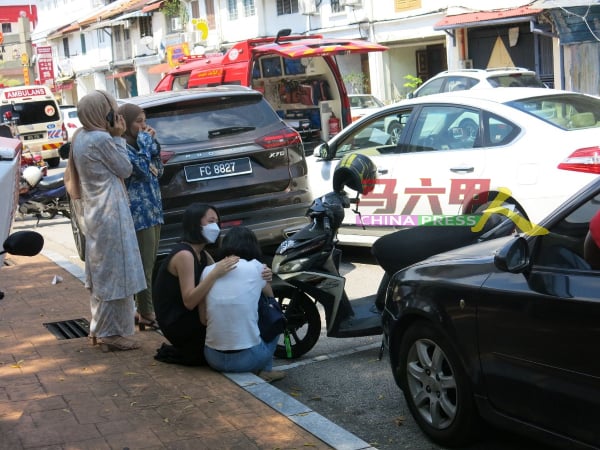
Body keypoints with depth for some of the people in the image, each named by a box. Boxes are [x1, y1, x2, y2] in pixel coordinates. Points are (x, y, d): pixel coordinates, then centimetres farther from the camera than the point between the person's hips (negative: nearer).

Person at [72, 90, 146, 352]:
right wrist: (118, 138, -5)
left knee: (101, 271, 17)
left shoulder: (80, 137, 9)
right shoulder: (101, 139, -19)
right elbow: (125, 169, -9)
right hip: (110, 212, -10)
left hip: (95, 211, 10)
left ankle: (100, 328, 25)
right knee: (115, 272, -3)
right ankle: (112, 333, 3)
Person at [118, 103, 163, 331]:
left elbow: (158, 171, 17)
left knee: (149, 266, 12)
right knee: (144, 267, -5)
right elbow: (142, 169, -21)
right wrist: (146, 141, -10)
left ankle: (144, 310, 19)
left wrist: (152, 143, 8)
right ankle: (146, 315, 0)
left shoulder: (138, 143, 16)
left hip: (154, 211, 9)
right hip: (139, 213, -9)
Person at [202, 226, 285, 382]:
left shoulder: (208, 271, 3)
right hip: (247, 358, -3)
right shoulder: (255, 267, -3)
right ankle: (264, 370, 19)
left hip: (213, 359, 3)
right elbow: (270, 295, 17)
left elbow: (203, 318, 5)